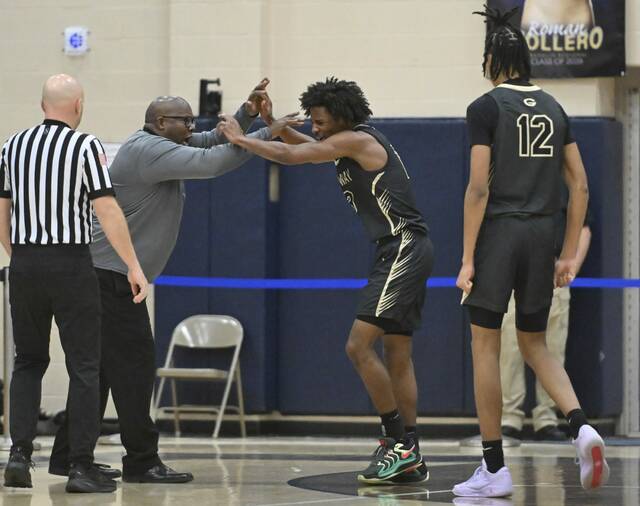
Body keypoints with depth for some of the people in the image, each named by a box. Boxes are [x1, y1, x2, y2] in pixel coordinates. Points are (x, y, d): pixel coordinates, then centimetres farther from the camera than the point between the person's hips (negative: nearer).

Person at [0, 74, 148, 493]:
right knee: (84, 366, 2)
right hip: (71, 265, -4)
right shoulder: (85, 146, -7)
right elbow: (107, 211, -13)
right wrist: (134, 267, -10)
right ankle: (81, 466, -1)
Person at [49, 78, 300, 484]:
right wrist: (266, 135, -19)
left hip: (111, 275, 11)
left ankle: (68, 456, 16)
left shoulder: (162, 147, 16)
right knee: (133, 364, -9)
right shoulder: (149, 149, -16)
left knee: (101, 368, 12)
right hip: (111, 275, -11)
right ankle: (141, 462, -8)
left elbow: (212, 142, 18)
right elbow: (210, 162, -24)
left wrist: (246, 115, 0)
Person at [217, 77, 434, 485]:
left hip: (403, 248, -11)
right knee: (397, 355, 9)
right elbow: (306, 147, 30)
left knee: (359, 345, -14)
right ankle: (410, 459, 10)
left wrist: (240, 138, 0)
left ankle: (398, 441, -10)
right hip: (405, 251, 11)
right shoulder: (354, 143, 18)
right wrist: (271, 122, 16)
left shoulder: (357, 139, -10)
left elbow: (290, 156, -11)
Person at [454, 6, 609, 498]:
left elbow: (479, 187, -12)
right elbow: (580, 186, 9)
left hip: (498, 231, -5)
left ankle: (495, 469, 5)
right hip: (542, 234, 5)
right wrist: (569, 254, 14)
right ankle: (581, 425, -9)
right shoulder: (554, 108, 11)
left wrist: (467, 259, -10)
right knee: (535, 345, 16)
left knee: (486, 346, 4)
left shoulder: (486, 108, -6)